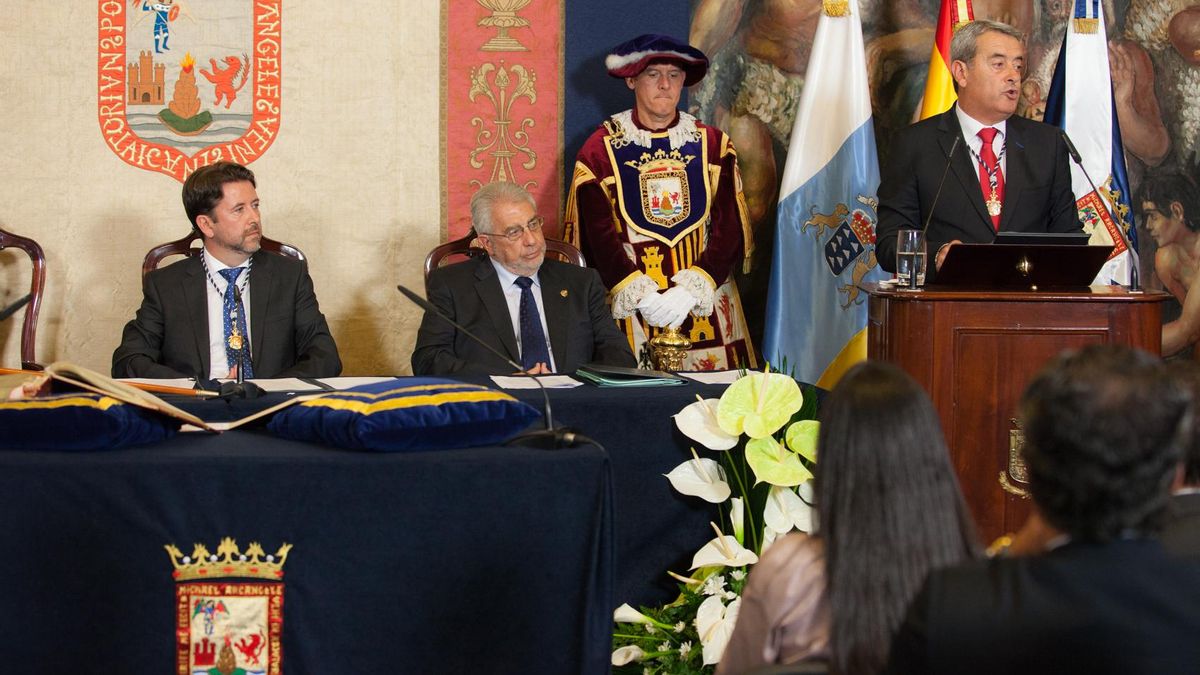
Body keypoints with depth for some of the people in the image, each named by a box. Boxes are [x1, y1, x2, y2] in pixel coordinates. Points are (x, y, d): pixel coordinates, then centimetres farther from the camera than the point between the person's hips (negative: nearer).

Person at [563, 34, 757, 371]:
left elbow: (729, 230, -3)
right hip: (627, 303, -2)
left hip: (706, 302, 2)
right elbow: (598, 236, -8)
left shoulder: (712, 145, 5)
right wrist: (644, 298, -21)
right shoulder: (600, 150, 0)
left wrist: (689, 292, -17)